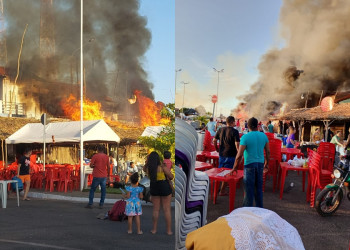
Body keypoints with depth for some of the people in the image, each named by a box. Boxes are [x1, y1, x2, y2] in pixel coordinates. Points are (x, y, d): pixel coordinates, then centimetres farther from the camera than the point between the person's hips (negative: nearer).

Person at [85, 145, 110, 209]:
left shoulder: (95, 156, -6)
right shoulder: (106, 157, 3)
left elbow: (91, 165, -7)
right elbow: (108, 167, 5)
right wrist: (108, 175, 14)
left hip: (96, 176, -2)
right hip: (104, 176, 2)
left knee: (92, 190, 10)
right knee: (103, 190, 7)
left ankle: (90, 204, 11)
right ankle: (101, 205, 9)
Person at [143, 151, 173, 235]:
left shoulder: (148, 168, -7)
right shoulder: (162, 167, -20)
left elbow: (144, 169, 19)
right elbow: (171, 177, -12)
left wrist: (147, 161, 2)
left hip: (154, 189, 4)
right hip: (165, 188, -4)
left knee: (156, 209, 13)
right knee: (167, 209, 4)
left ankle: (154, 229, 18)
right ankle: (169, 230, 9)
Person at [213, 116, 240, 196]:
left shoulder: (221, 130, 6)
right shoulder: (234, 131, -12)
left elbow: (214, 140, 11)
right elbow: (237, 144, -19)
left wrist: (217, 149, 24)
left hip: (221, 154, 6)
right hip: (230, 155, -6)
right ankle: (222, 191, 6)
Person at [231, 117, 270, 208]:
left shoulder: (245, 137, -12)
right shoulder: (264, 136, 2)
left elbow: (239, 155, -15)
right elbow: (268, 152, 9)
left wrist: (235, 168, -5)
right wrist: (266, 164, 22)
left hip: (249, 164, -5)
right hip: (260, 164, 5)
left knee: (249, 190, 3)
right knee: (259, 188, 17)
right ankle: (259, 209, 27)